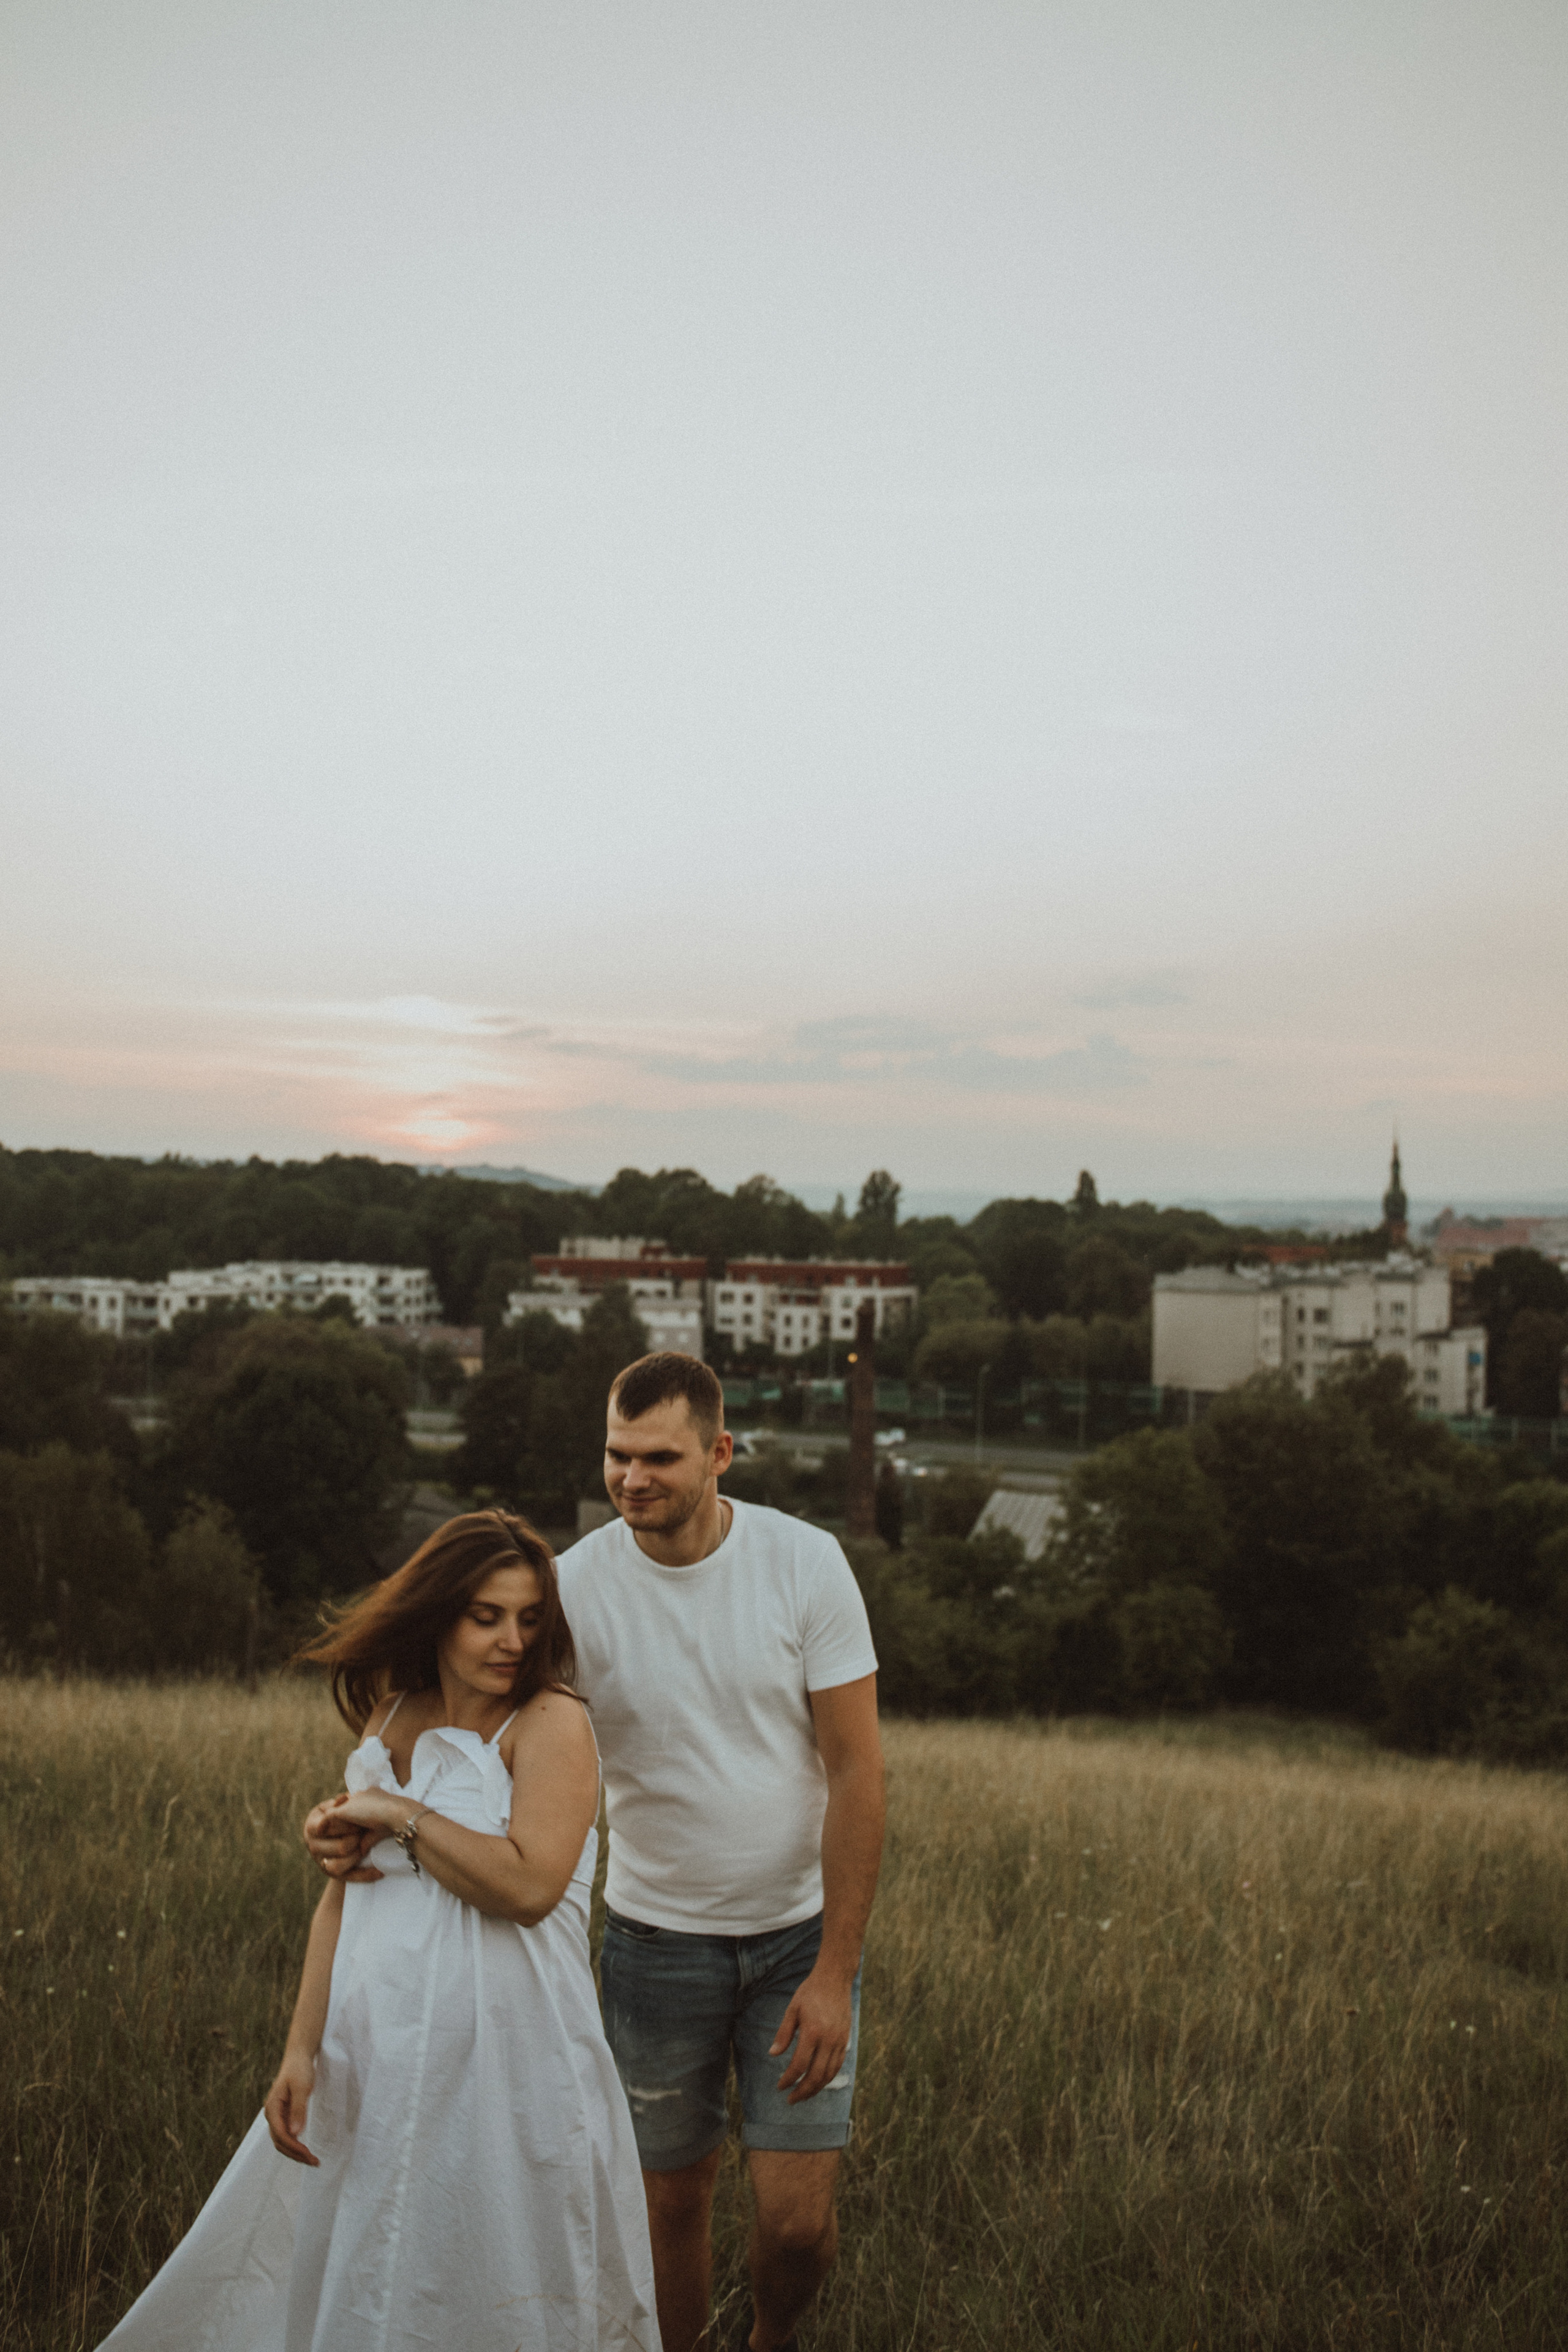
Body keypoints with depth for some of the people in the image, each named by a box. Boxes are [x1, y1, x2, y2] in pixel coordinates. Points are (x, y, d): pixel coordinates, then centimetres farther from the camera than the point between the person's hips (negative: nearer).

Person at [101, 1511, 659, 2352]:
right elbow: (343, 1896, 9)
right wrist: (301, 2048, 2)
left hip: (501, 2066, -6)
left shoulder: (551, 1723, -8)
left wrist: (398, 1814, -12)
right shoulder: (390, 1720, 9)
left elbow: (528, 1886, -22)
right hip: (375, 2056, 6)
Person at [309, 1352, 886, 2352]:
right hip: (657, 1936, 1)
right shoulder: (576, 1585, -13)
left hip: (802, 1931, 0)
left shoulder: (805, 1562, -13)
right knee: (674, 2200, 10)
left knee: (797, 2220, -2)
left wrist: (835, 1970, -14)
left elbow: (856, 1772, -11)